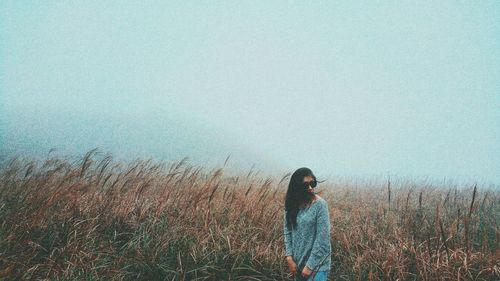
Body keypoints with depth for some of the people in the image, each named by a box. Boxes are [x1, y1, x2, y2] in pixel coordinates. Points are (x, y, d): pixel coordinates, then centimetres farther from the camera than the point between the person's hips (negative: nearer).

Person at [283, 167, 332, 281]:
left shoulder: (320, 205, -15)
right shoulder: (292, 204, 0)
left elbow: (322, 239, -16)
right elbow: (287, 231, 3)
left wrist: (310, 266, -15)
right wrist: (289, 257, -5)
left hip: (317, 263, -5)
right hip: (298, 262, 5)